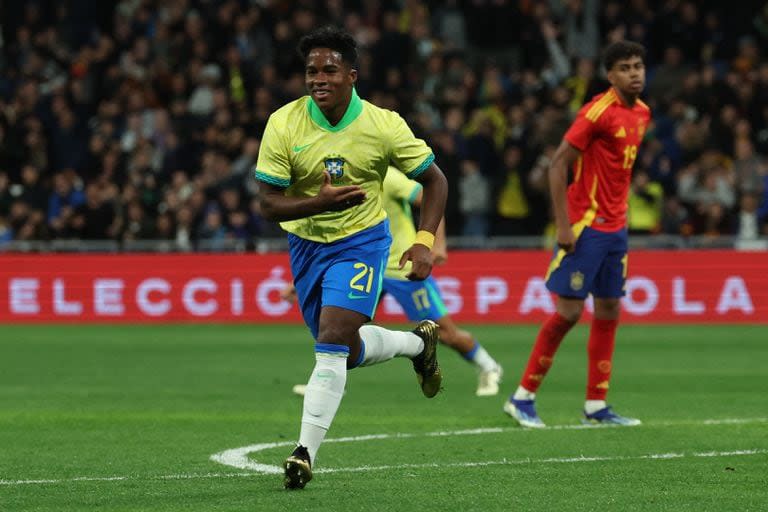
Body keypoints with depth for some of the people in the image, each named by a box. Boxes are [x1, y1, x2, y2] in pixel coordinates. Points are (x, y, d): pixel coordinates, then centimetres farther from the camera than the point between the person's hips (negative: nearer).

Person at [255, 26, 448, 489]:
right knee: (349, 353, 12)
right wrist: (320, 202, -33)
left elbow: (434, 180, -3)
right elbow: (270, 204, -14)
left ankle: (306, 454, -17)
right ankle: (419, 342, 42)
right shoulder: (284, 125, -15)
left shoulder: (383, 125, -16)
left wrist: (424, 242, -16)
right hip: (306, 243, 3)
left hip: (361, 242, -3)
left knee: (332, 342, -20)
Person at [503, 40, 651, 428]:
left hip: (615, 227, 8)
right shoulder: (598, 111, -15)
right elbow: (557, 165, -16)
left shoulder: (641, 113, 9)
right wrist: (563, 226, -19)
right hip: (584, 227, -8)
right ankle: (523, 397, 3)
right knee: (568, 312, -7)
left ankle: (596, 406, 12)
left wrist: (621, 214, 14)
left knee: (608, 313, 7)